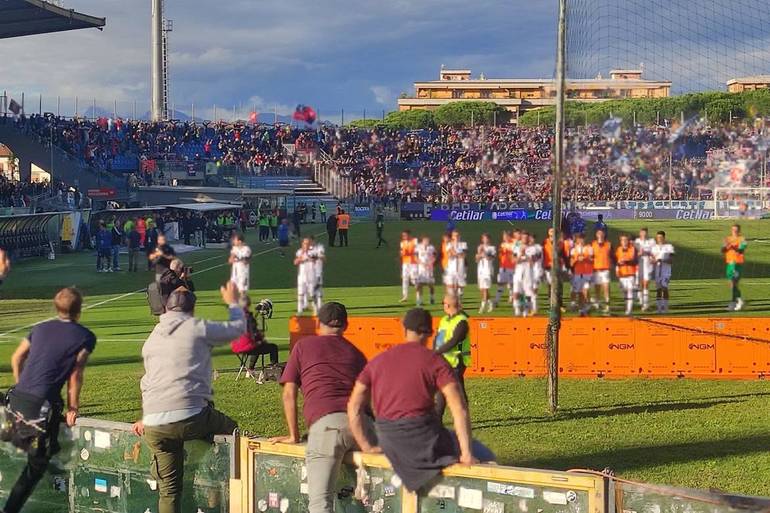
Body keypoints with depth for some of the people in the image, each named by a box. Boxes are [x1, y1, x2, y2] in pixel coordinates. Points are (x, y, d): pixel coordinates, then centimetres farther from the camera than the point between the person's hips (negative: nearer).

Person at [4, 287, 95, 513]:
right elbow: (75, 375, -3)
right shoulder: (85, 337, 1)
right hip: (42, 405, -5)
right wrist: (72, 408, 5)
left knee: (26, 445, 28)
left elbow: (16, 358, 21)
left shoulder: (40, 328, 17)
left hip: (17, 397, 5)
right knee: (37, 462, 5)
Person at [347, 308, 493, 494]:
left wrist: (367, 447, 11)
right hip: (425, 441, -6)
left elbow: (354, 407, 7)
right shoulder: (435, 361, -3)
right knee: (484, 458, 13)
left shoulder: (377, 361, 12)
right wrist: (466, 453, -13)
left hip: (390, 445, 6)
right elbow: (459, 408, -14)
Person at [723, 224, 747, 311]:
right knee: (731, 285, 11)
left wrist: (732, 246, -35)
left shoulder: (742, 240, -4)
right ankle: (740, 300, 27)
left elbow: (741, 250, -19)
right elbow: (723, 250, 0)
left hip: (738, 264, -6)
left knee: (734, 284, -12)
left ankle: (733, 303, -9)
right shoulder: (728, 239, 11)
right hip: (729, 264, 6)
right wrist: (726, 246, -21)